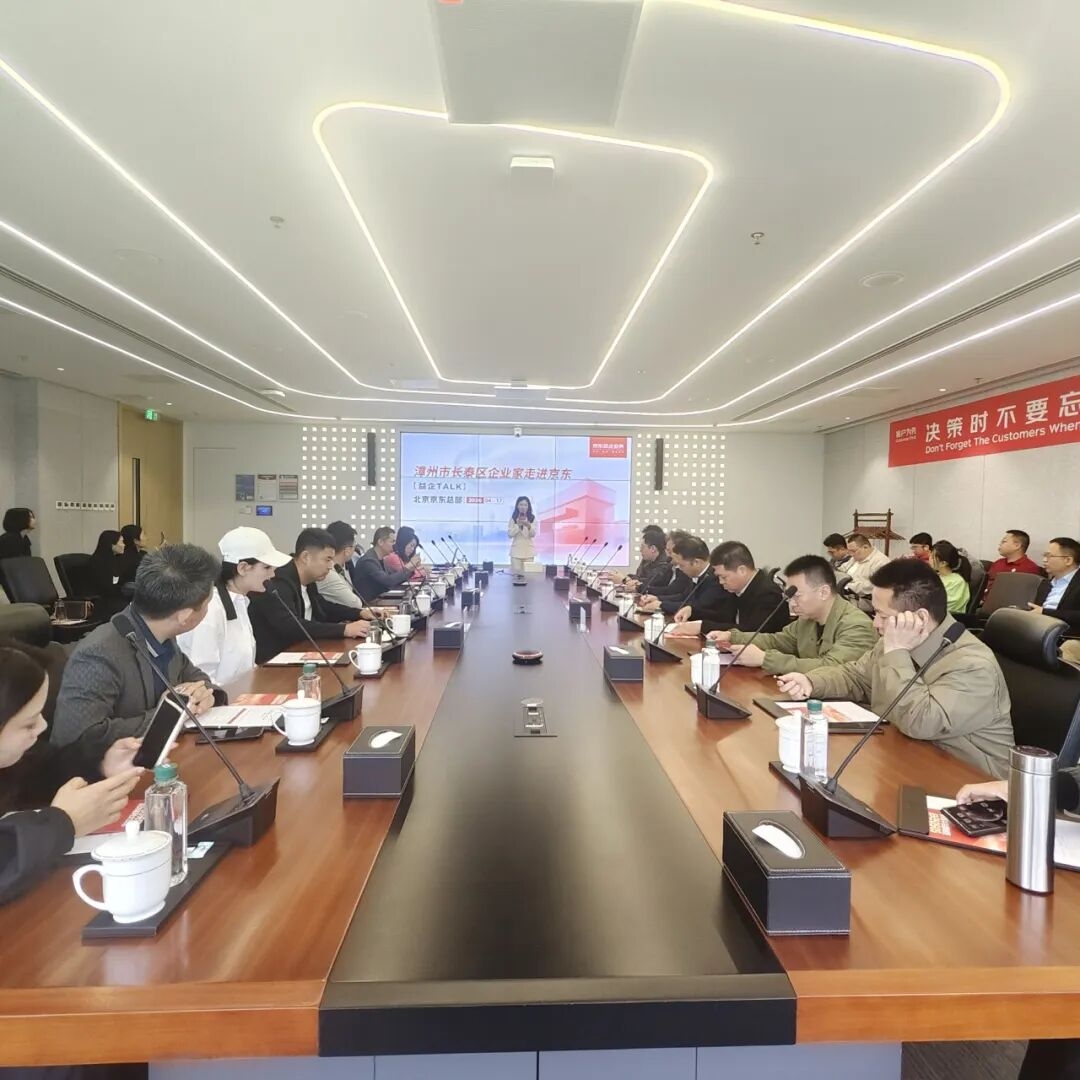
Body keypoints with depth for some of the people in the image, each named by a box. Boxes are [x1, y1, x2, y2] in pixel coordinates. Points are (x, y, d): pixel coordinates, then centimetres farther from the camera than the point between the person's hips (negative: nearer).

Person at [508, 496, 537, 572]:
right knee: (515, 572, -4)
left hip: (528, 551, 0)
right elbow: (510, 534, -5)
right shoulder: (513, 518, 1)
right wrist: (518, 525, -18)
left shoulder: (532, 518, 1)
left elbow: (533, 534, -9)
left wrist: (528, 526, -29)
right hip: (516, 550, 0)